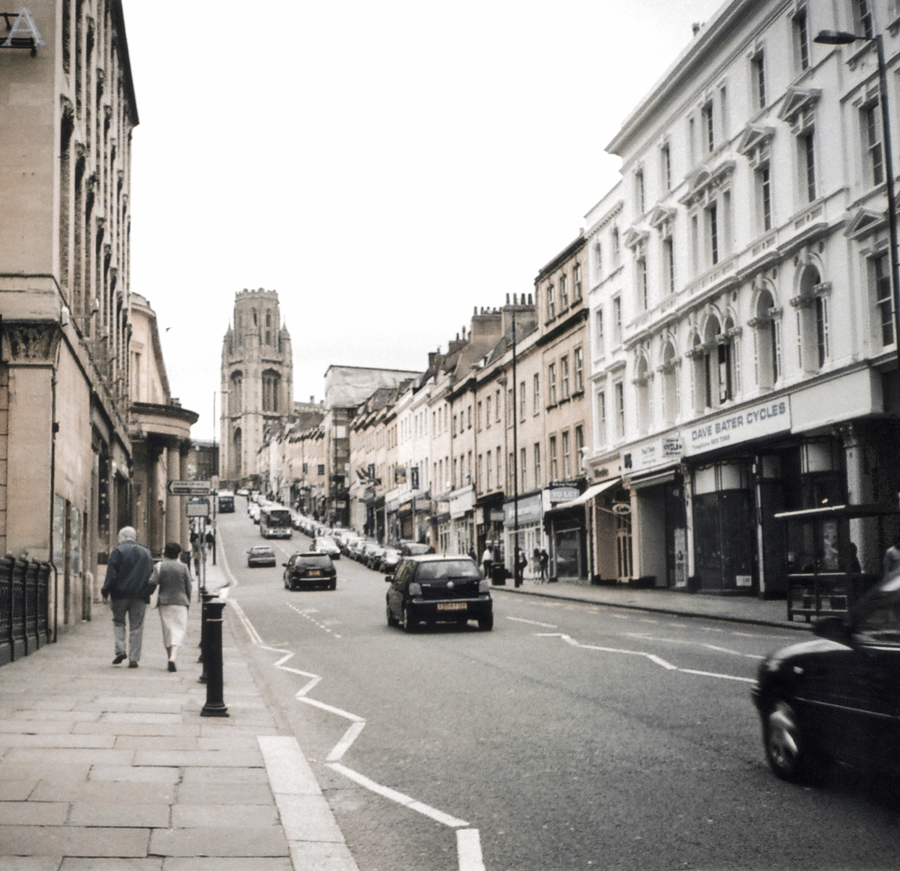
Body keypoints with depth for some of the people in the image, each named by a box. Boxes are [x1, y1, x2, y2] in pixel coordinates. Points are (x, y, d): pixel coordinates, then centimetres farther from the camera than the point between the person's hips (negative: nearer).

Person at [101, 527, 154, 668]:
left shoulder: (118, 551, -2)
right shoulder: (146, 553, 12)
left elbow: (111, 574, -8)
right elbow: (151, 576, 13)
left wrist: (105, 593, -3)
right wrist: (147, 594, 18)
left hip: (121, 593, -3)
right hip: (140, 595, 3)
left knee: (118, 621, 13)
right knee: (136, 626, 3)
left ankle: (120, 649, -5)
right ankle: (133, 659, 1)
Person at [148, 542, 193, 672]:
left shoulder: (160, 567, 0)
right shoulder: (183, 567, 1)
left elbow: (152, 582, -11)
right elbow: (188, 587, 3)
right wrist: (187, 602, 15)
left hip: (164, 603, 1)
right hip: (180, 603, -1)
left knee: (167, 631, 12)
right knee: (178, 630, -4)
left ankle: (170, 658, 16)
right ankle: (173, 658, -22)